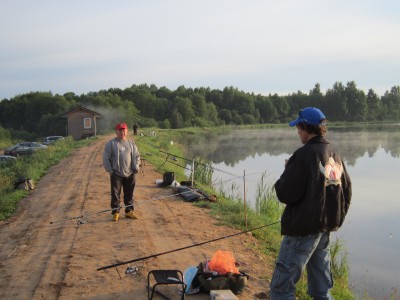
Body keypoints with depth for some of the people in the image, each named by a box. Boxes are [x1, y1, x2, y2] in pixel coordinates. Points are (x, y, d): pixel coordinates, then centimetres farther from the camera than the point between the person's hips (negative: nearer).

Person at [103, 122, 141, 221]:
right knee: (115, 194, 1)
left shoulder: (131, 143, 9)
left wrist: (136, 168, 1)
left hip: (130, 173, 3)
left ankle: (129, 211, 22)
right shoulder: (111, 143, -2)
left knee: (129, 193, 10)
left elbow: (136, 156, 12)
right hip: (116, 174, -3)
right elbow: (106, 158, -2)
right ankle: (115, 212, 11)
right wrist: (110, 170, -7)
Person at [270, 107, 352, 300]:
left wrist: (286, 173, 0)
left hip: (303, 228, -8)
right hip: (326, 228, 9)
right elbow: (346, 190, 13)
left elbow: (286, 194, -18)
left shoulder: (304, 154, -17)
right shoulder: (335, 155, 7)